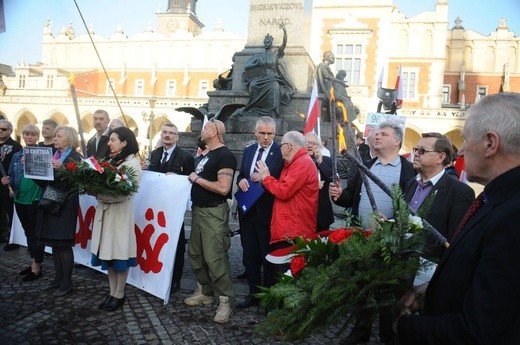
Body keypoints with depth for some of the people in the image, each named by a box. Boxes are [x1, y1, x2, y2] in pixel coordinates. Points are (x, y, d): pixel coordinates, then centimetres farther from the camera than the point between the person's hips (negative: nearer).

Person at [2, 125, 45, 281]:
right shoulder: (17, 156, 11)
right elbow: (12, 177, 16)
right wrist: (7, 181, -6)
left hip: (36, 199, -6)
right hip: (19, 198, 6)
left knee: (35, 232, 0)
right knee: (28, 232, 15)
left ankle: (37, 267, 9)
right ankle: (33, 262, 27)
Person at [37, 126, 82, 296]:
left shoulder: (75, 157, -8)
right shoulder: (52, 155, 14)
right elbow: (43, 180, 13)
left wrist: (62, 168, -31)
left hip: (65, 205, -7)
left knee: (64, 244, -2)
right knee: (54, 243, 13)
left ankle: (67, 283, 9)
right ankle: (58, 278, 25)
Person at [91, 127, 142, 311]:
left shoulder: (133, 163, -8)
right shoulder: (111, 161, 15)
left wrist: (98, 194, -22)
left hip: (120, 213, -7)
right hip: (104, 211, 7)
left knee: (119, 253, 2)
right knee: (108, 253, 11)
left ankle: (120, 295, 15)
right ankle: (112, 292, 23)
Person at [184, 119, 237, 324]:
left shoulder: (225, 156, -14)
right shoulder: (208, 154, 16)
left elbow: (223, 188, -24)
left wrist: (197, 179, -15)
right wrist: (193, 178, 5)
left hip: (214, 212, -10)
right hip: (199, 210, 10)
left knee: (215, 257, -7)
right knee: (195, 253, 16)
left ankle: (226, 301, 5)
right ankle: (205, 292, 31)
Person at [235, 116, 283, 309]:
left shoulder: (281, 152, -9)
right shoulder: (248, 151, 11)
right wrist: (241, 180, -5)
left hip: (267, 212, -6)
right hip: (248, 210, 6)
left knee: (268, 256, 7)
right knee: (249, 255, 15)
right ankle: (254, 294, 31)